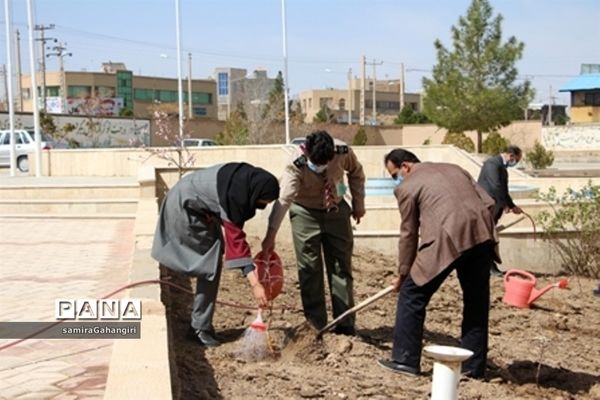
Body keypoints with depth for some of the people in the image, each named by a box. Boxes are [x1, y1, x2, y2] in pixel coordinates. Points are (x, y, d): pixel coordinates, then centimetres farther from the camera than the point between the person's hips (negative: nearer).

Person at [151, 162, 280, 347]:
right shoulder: (233, 194, -35)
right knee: (210, 263, -11)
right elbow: (236, 239, -38)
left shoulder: (247, 179, -12)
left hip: (198, 207, 9)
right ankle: (201, 326, -4)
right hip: (184, 206, -9)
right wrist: (255, 283, -42)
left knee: (210, 260, 7)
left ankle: (201, 323, 14)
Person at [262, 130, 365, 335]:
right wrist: (271, 234, -44)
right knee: (309, 271, -1)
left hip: (336, 211, 3)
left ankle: (345, 326, 14)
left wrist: (358, 203, 3)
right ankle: (316, 326, 9)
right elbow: (283, 199, -38)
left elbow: (356, 173, 1)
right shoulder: (296, 166, -29)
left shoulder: (343, 152, -21)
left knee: (341, 267, 6)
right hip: (305, 213, -3)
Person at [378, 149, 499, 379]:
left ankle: (405, 360, 10)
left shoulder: (407, 186, 10)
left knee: (411, 294, 8)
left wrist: (402, 274, 20)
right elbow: (488, 203, 19)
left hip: (448, 239, -6)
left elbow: (409, 234, 12)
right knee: (476, 301, 16)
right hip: (482, 236, 6)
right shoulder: (453, 168, 27)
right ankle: (473, 366, 23)